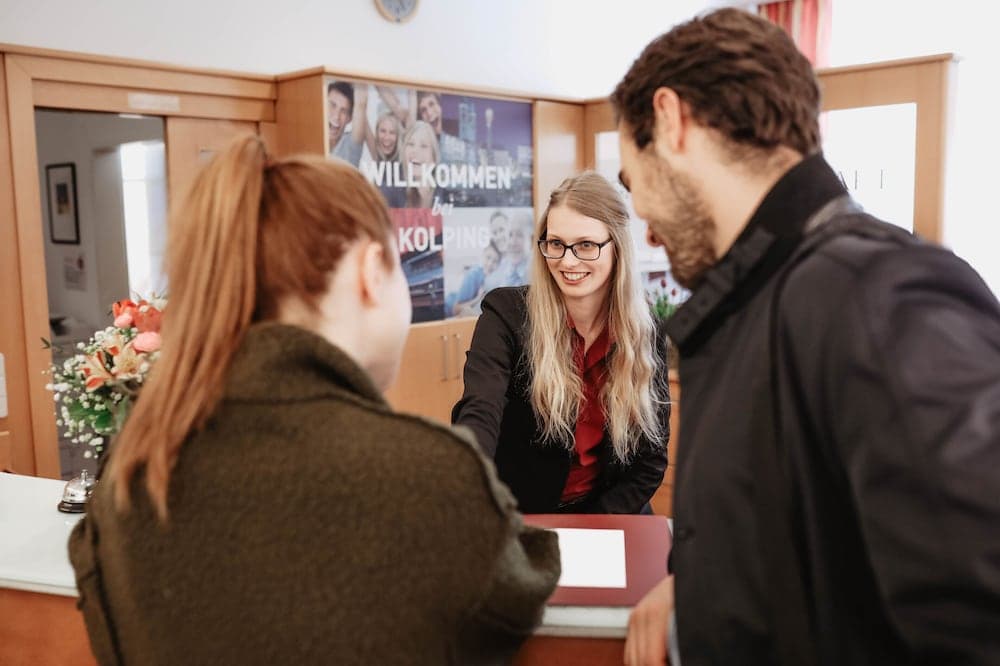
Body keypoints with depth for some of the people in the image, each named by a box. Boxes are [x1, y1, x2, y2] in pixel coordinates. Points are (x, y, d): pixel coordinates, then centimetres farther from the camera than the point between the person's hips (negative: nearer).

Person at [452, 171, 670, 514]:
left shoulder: (646, 336, -1)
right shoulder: (505, 313, -10)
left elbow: (651, 458, 2)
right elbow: (479, 414, -25)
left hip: (608, 515, 2)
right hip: (513, 519, -2)